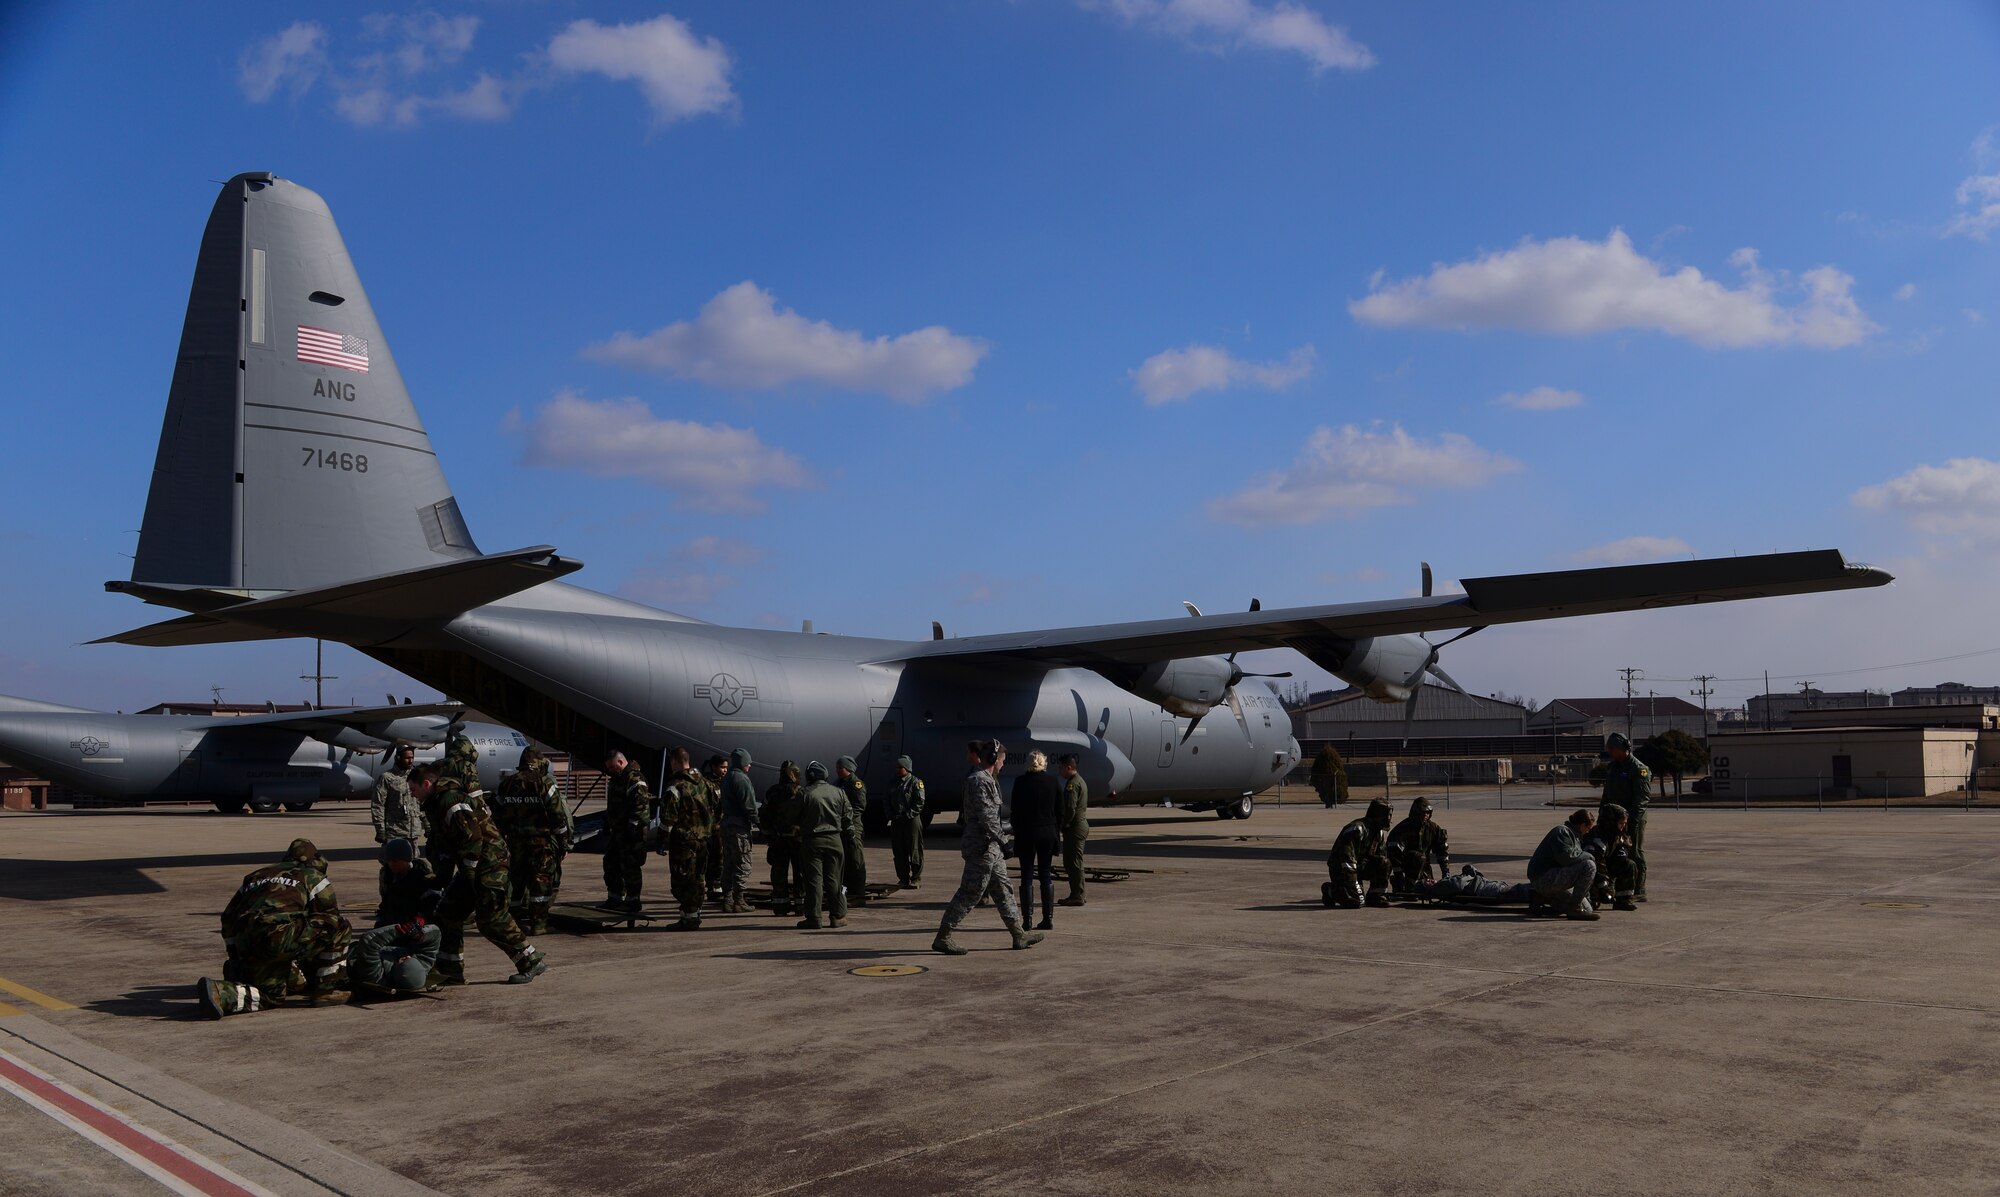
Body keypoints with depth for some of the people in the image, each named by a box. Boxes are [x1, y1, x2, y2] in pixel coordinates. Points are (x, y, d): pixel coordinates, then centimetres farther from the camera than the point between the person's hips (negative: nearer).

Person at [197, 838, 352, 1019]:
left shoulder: (256, 876, 36)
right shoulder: (314, 877, 20)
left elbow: (228, 918, 33)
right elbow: (331, 918, 17)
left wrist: (237, 960, 36)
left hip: (245, 944, 6)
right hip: (280, 936, -6)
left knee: (271, 995, 22)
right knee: (341, 927, 10)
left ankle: (219, 992, -3)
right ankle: (326, 990, 7)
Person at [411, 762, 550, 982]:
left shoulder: (451, 800, -17)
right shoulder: (437, 803, 17)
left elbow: (472, 837, -24)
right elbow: (443, 844, 23)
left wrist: (468, 872, -18)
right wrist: (445, 876, 14)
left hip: (489, 866, -11)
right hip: (475, 869, 11)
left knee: (492, 920, -10)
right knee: (448, 913, 11)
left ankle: (532, 961, -2)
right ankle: (450, 969, 18)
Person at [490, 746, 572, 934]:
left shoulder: (507, 784, 9)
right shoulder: (544, 783, -8)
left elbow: (498, 817, 12)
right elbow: (558, 815, -10)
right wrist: (564, 840, -3)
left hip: (516, 841, 5)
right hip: (542, 841, -5)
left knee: (517, 880, 12)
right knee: (542, 880, 1)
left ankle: (519, 920, 15)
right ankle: (537, 921, -1)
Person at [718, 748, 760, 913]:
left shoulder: (726, 778, 16)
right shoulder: (741, 779, -13)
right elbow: (749, 804, -18)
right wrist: (756, 821, -8)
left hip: (726, 823, 10)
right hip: (740, 825, -9)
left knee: (728, 863, 14)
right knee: (742, 864, -4)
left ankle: (727, 899, 18)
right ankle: (738, 901, -4)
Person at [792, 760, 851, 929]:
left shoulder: (804, 794, -9)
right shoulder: (838, 793, 0)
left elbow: (794, 820, -3)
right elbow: (848, 817, 6)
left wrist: (799, 826, 19)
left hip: (812, 841, -3)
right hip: (834, 839, 3)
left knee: (813, 879, 1)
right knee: (833, 879, 10)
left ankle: (813, 918, 1)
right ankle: (838, 916, 12)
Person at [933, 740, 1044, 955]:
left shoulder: (985, 779, 16)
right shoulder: (980, 781, -17)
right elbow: (985, 817, -23)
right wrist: (1002, 841, -20)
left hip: (991, 848, 11)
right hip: (982, 847, -11)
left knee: (1003, 890, 14)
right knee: (970, 894, -6)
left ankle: (1019, 935, 22)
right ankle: (942, 938, -1)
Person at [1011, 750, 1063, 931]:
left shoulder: (1020, 781, -6)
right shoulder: (1053, 781, 1)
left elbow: (1015, 811, -4)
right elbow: (1060, 810, 4)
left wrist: (1017, 833, 5)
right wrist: (1056, 832, 11)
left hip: (1026, 834, -2)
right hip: (1048, 833, 2)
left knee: (1027, 877, 2)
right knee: (1046, 876, 8)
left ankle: (1027, 920, 0)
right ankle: (1048, 919, 8)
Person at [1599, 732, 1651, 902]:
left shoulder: (1638, 769, -10)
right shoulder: (1611, 768, 15)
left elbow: (1643, 797, -16)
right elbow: (1607, 794, 22)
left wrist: (1631, 818, -24)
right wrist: (1601, 816, 14)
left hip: (1634, 819, -8)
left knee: (1635, 854, -3)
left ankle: (1638, 891, 1)